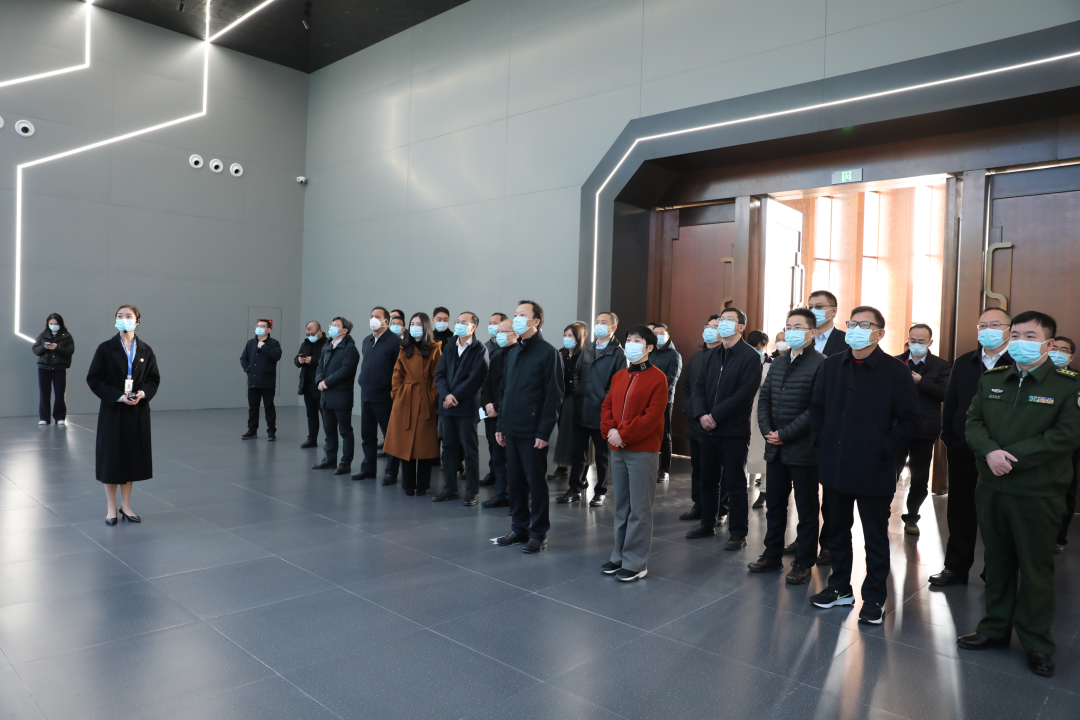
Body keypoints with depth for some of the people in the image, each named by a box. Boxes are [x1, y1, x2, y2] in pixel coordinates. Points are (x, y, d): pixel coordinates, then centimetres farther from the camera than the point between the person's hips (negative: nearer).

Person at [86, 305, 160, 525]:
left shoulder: (146, 351, 3)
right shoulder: (105, 348, -4)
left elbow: (154, 379, 5)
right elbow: (94, 379, -7)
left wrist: (142, 394, -14)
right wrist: (118, 397, -18)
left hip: (138, 412, 2)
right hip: (112, 411, -2)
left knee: (132, 457, 9)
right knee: (111, 457, 3)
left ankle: (125, 506, 22)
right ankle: (111, 508, 17)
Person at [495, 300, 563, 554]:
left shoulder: (548, 353, -8)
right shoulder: (512, 352, 14)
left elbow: (553, 396, -12)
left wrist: (544, 432, -16)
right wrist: (501, 425, 12)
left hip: (533, 432, -7)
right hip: (512, 430, 7)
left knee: (536, 483, 3)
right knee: (514, 482, 13)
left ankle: (539, 533, 15)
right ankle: (519, 528, 26)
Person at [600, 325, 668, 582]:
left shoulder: (657, 378, -9)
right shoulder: (619, 376, 13)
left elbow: (652, 416, -16)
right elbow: (607, 406, 11)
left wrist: (623, 434, -17)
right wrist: (610, 430, -7)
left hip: (643, 451, -7)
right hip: (618, 450, 7)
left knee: (639, 508, 0)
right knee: (621, 506, 15)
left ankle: (636, 563, 10)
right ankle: (619, 556, 26)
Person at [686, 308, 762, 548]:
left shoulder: (750, 356, -8)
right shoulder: (710, 355, 13)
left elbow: (745, 394, -16)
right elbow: (699, 387, 9)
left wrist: (716, 415, -17)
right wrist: (701, 415, -8)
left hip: (734, 431, -6)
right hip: (709, 429, 6)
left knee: (735, 484, 3)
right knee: (708, 480, 15)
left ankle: (738, 533, 14)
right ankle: (708, 524, 29)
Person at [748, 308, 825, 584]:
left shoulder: (820, 364, -11)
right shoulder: (778, 363, 12)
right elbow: (764, 398, 12)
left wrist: (785, 434, -16)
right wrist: (766, 431, -2)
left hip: (803, 449, -6)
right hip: (775, 448, 7)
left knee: (806, 509, 7)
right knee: (774, 504, 15)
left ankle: (803, 563, 18)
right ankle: (772, 554, 28)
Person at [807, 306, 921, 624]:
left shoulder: (896, 371, -8)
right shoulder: (831, 366, 5)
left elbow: (911, 419, -7)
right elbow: (817, 407, 13)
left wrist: (885, 449, -13)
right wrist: (822, 441, 4)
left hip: (874, 470, -4)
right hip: (834, 466, 4)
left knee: (875, 537, 9)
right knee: (837, 530, 16)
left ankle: (874, 598, 24)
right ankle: (840, 587, 32)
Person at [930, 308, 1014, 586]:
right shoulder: (963, 363, 8)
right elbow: (950, 404, 10)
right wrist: (949, 438, 3)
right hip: (962, 453, 4)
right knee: (960, 512, 12)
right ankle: (956, 568, 24)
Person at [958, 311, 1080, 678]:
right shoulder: (991, 380, 8)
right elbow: (973, 423, 3)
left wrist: (1012, 456, -19)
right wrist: (991, 452, -17)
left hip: (1038, 494, -4)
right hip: (991, 489, 4)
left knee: (1036, 568, 7)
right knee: (997, 561, 16)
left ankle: (1037, 643, 23)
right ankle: (996, 628, 30)